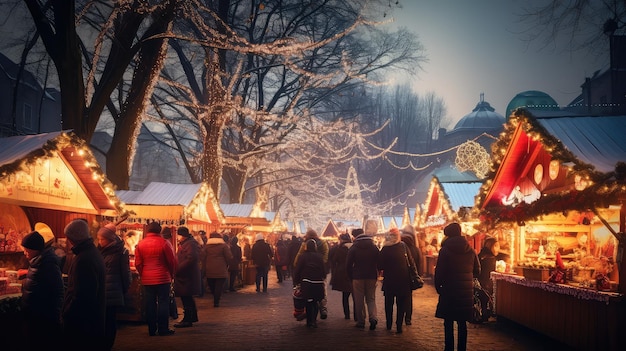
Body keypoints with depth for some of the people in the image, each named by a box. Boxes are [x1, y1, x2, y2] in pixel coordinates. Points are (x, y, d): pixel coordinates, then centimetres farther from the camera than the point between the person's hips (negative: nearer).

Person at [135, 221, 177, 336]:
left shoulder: (140, 244, 1)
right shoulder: (163, 243, -8)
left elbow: (138, 263, 3)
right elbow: (172, 261, -5)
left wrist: (142, 275, 16)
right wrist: (171, 274, 10)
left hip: (147, 279, 3)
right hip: (163, 278, -3)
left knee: (150, 304, 8)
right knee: (163, 303, 2)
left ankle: (152, 330, 12)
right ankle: (163, 329, 3)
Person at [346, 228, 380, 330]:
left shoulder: (353, 248, -5)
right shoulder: (374, 247, 4)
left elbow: (348, 265, -5)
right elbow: (379, 262, 4)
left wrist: (351, 277, 6)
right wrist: (376, 275, 11)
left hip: (358, 277, -3)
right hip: (372, 277, 3)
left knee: (359, 301, 6)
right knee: (371, 299, 10)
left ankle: (361, 322, 7)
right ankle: (373, 317, -11)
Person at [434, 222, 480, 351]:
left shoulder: (445, 250, -9)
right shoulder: (470, 250, 4)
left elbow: (439, 272, -10)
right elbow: (477, 270, 11)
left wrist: (438, 287, 3)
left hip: (449, 292, -4)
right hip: (467, 292, 4)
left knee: (448, 323, 3)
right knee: (462, 323, 12)